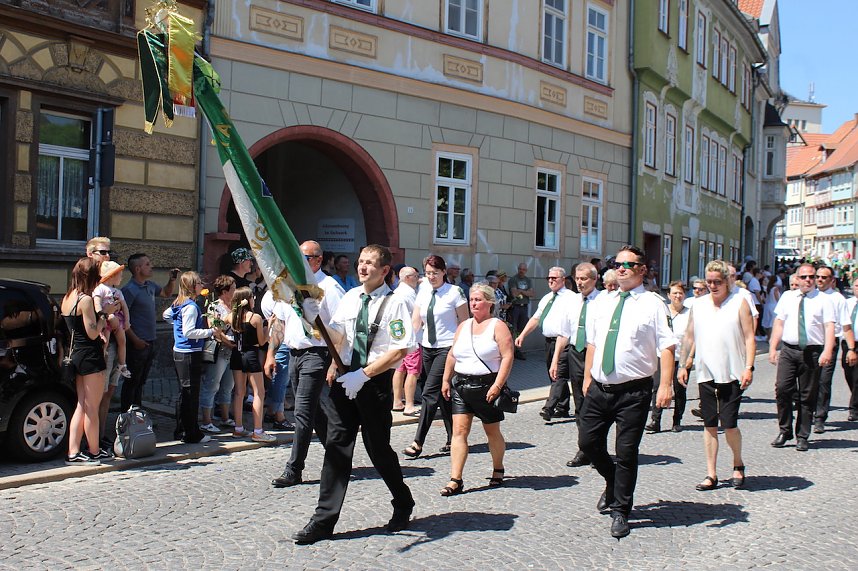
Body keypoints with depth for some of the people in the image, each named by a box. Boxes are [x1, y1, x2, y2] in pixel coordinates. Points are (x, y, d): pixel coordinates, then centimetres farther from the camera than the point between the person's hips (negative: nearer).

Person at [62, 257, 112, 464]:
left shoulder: (67, 298, 10)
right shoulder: (86, 300, -17)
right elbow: (93, 333, -18)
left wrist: (100, 319, 8)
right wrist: (102, 319, -3)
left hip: (76, 354, 9)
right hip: (90, 356, -9)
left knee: (81, 405, 12)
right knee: (92, 408, 2)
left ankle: (73, 453, 12)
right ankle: (94, 452, 12)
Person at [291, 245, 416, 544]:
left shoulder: (394, 303, -9)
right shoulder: (350, 298, 8)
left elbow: (399, 351, -16)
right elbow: (335, 336, 12)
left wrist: (363, 375, -20)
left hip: (375, 382, -5)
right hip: (346, 378, 5)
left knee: (378, 447, 7)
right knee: (337, 445, 2)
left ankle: (403, 504, 32)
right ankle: (324, 520, 7)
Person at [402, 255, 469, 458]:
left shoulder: (454, 292, -6)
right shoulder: (423, 292, 8)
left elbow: (464, 323, -3)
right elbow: (415, 321, 4)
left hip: (447, 348, -6)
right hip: (427, 348, 6)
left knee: (430, 392, -12)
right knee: (442, 395, 11)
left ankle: (418, 443, -10)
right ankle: (453, 439, 23)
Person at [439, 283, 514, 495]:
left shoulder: (497, 326, -5)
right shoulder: (463, 326, 12)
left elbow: (507, 356, -13)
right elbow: (452, 355, 17)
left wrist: (497, 386, -20)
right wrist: (446, 380, 11)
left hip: (486, 387, -4)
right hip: (461, 385, 4)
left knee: (492, 432, 11)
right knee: (459, 431, -4)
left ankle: (498, 470, 33)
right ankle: (455, 480, -5)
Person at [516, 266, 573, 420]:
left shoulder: (570, 298, -6)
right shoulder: (546, 298, 18)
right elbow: (535, 318, 20)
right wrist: (522, 335, 13)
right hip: (549, 342, 9)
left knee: (559, 376, -12)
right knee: (554, 376, 13)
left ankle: (549, 408, -20)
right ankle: (562, 409, 21)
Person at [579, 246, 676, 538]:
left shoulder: (653, 304, -5)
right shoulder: (602, 303, 11)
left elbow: (666, 347, -11)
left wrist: (665, 385, -20)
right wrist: (587, 377, 13)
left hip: (633, 391, -5)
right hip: (599, 388, 5)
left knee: (626, 452, 1)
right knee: (588, 442, 10)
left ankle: (620, 512, 18)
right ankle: (613, 483, 39)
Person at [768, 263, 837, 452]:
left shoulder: (823, 299, 2)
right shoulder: (787, 297, 11)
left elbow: (829, 327, -6)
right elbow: (779, 323, 11)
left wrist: (827, 351, -19)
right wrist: (772, 348, 3)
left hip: (812, 351, -2)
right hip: (788, 350, 2)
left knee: (807, 396, 5)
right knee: (782, 389, -8)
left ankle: (802, 437, 16)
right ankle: (784, 431, 8)